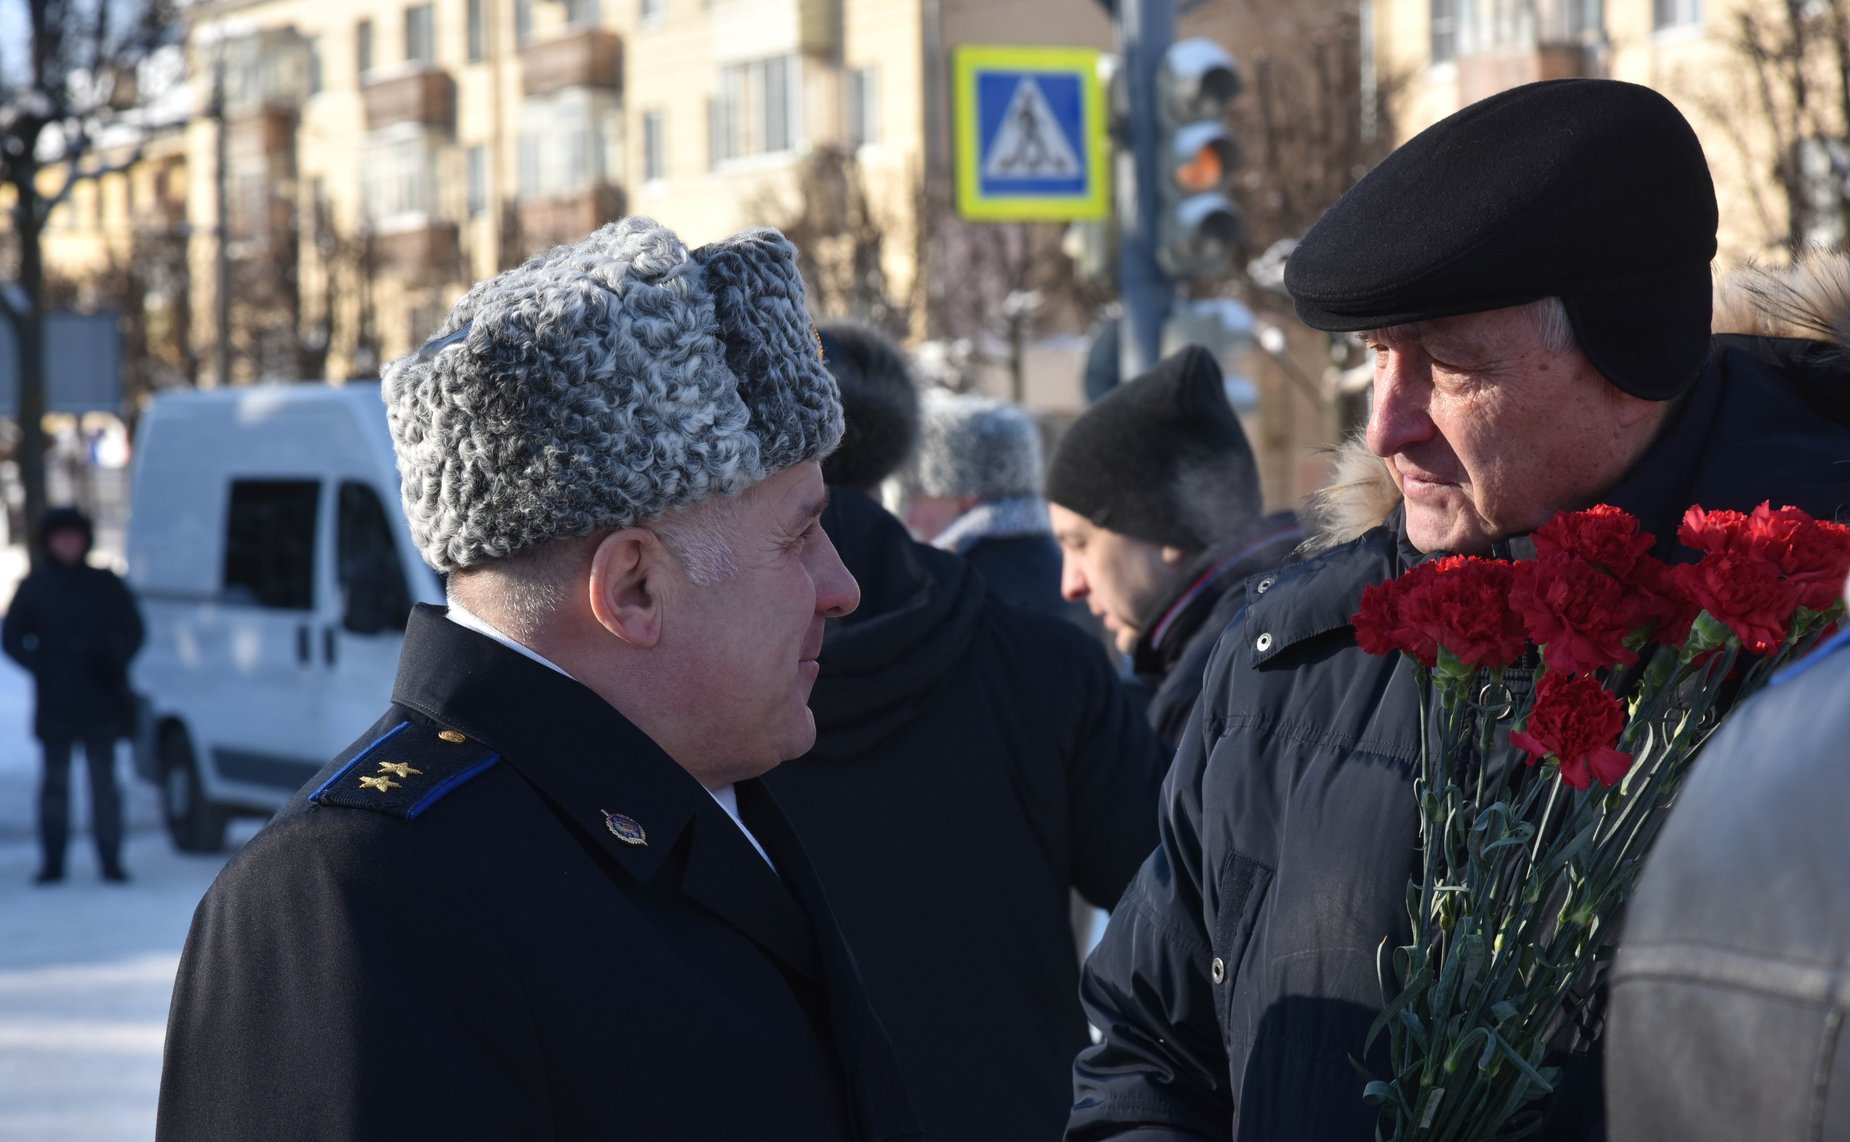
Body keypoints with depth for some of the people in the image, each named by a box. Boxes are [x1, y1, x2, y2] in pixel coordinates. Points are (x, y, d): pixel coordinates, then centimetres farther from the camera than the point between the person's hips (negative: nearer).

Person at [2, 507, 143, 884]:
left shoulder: (106, 584, 4)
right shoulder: (34, 587, 3)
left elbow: (133, 631, 9)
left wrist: (114, 658, -8)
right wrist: (41, 668, -7)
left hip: (102, 702, 0)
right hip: (54, 707, 0)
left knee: (103, 782, 2)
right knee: (55, 783, 4)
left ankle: (110, 862, 6)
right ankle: (53, 863, 9)